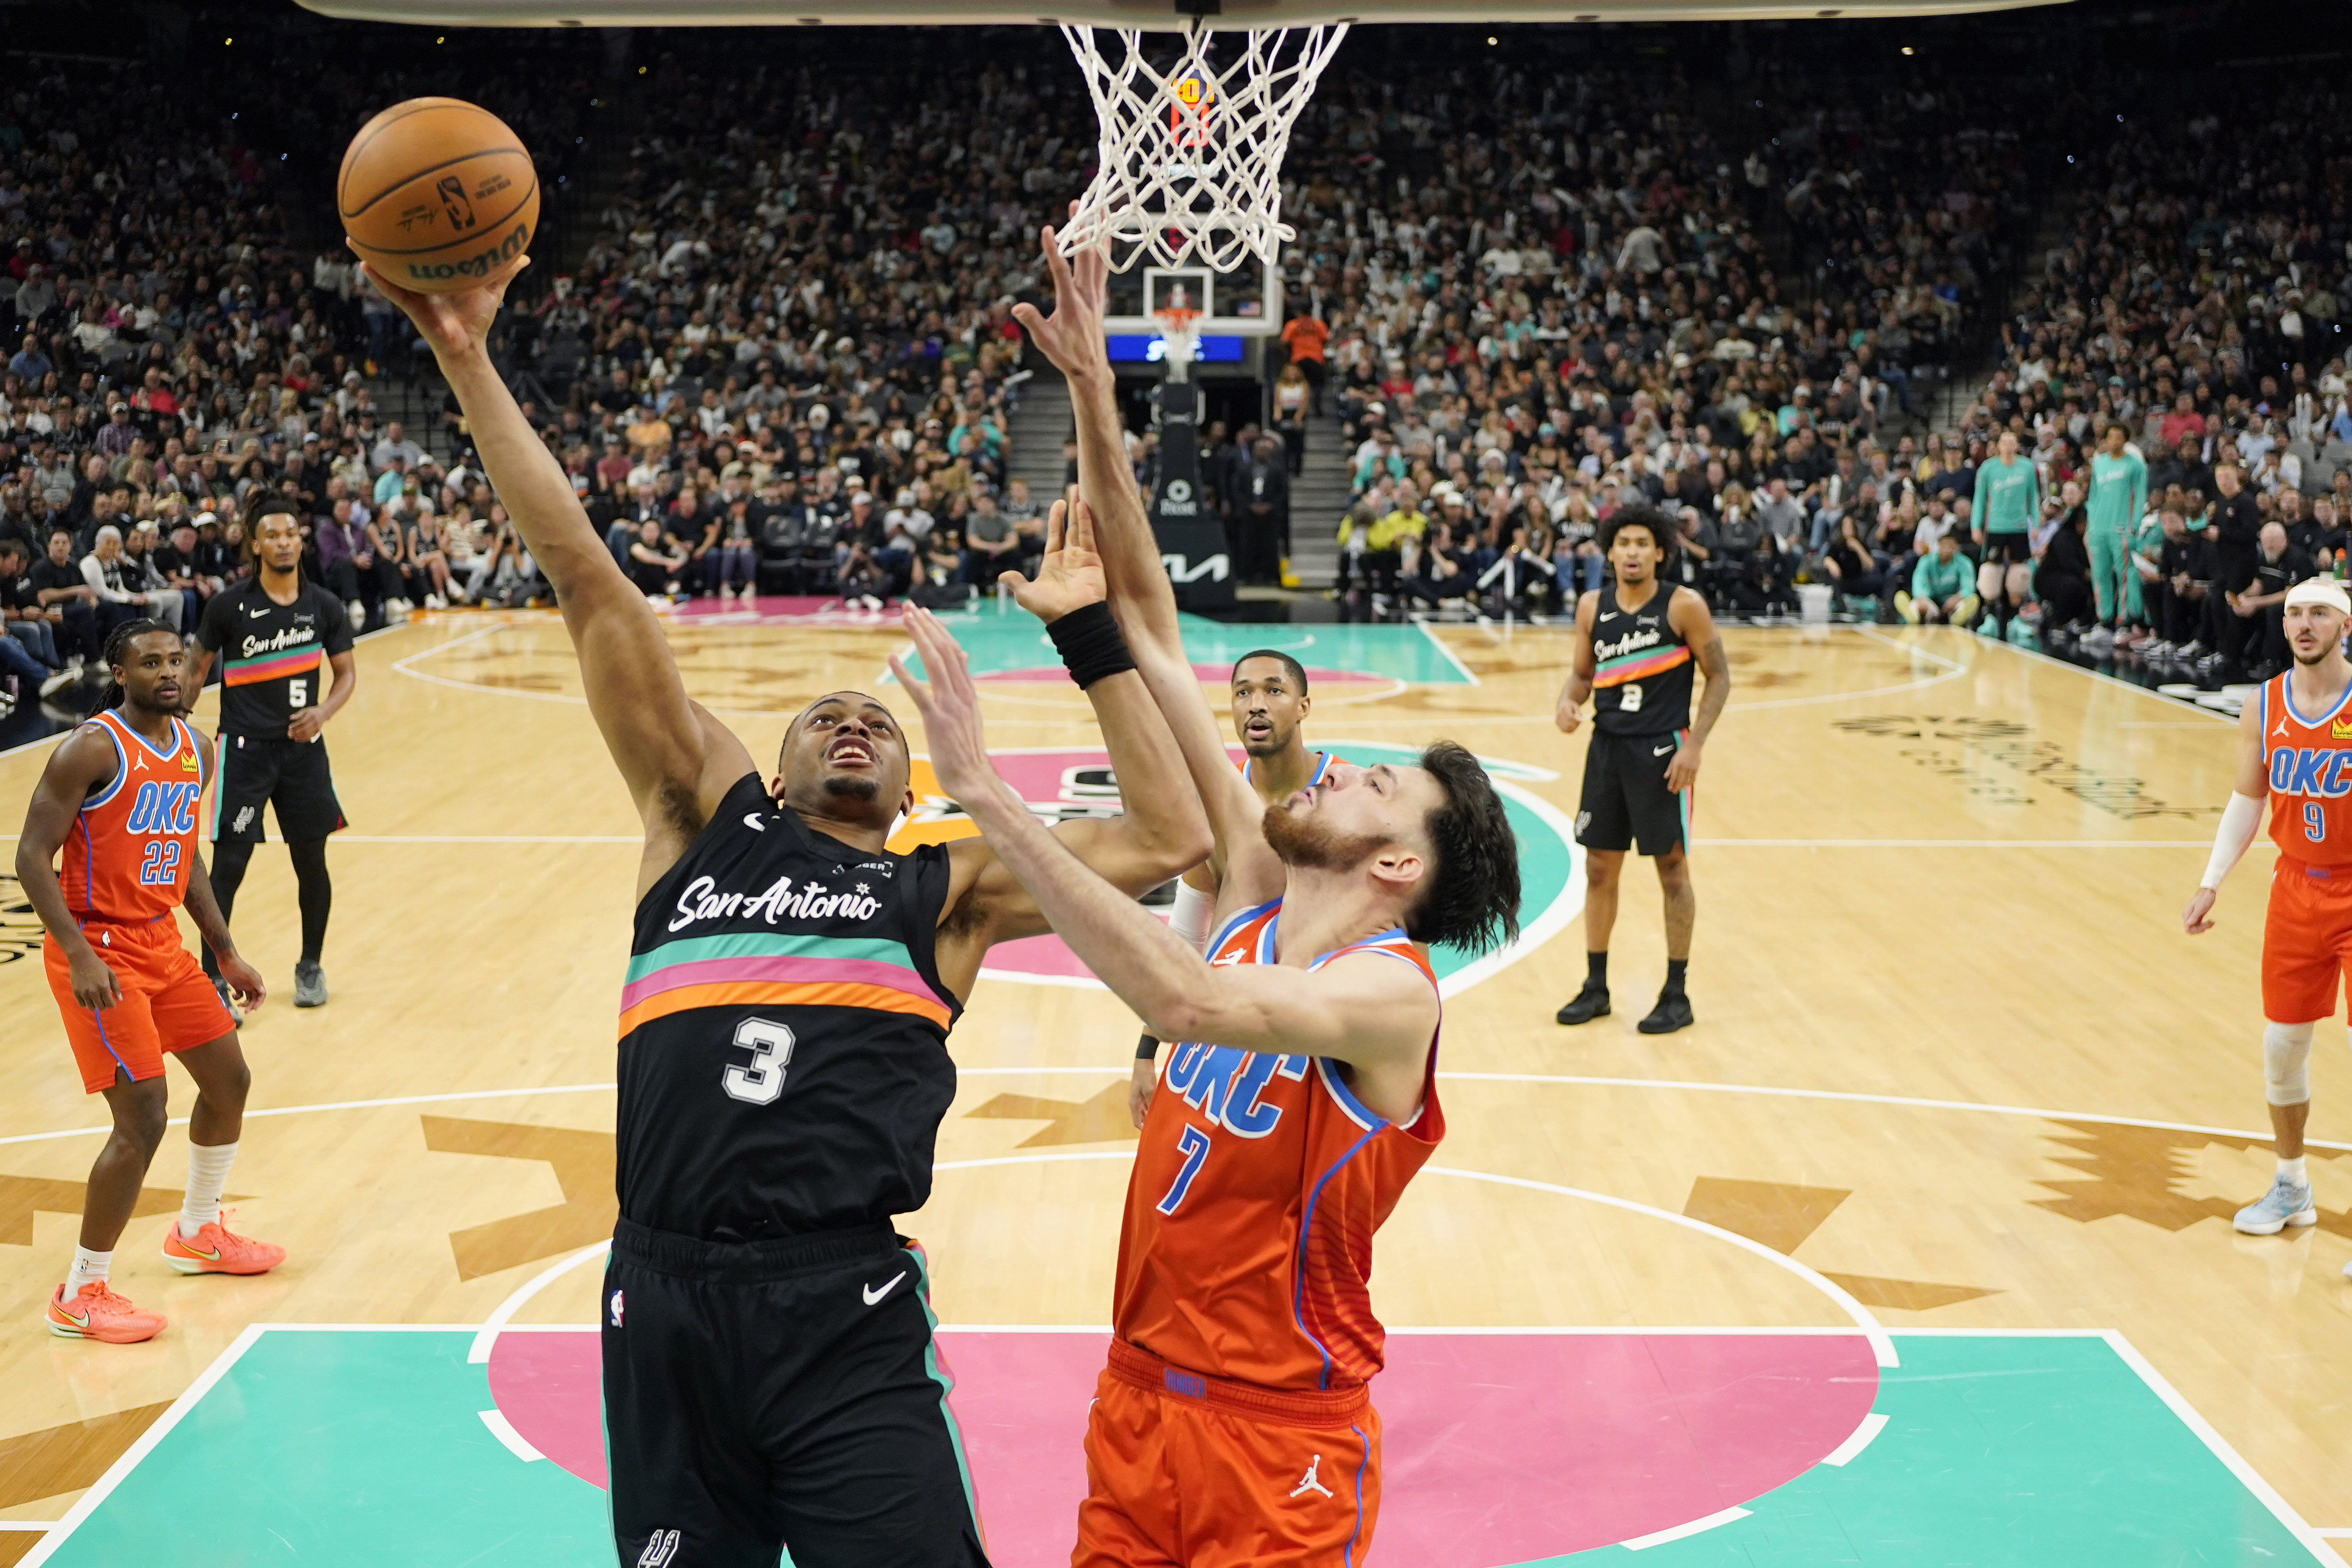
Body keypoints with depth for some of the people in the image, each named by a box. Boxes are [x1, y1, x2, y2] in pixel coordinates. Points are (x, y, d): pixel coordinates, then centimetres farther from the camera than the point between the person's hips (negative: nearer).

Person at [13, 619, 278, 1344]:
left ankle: (197, 1235, 40)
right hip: (98, 952, -8)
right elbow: (32, 857, -19)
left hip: (162, 943, 8)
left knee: (229, 1081, 17)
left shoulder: (195, 748, 7)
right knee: (143, 1119, -12)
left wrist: (226, 952, 17)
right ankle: (81, 1296, 2)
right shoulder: (93, 749, -18)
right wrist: (80, 955, -28)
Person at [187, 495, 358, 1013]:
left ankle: (311, 966, 28)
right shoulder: (230, 605, -8)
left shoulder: (324, 605, -1)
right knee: (228, 867, -6)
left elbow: (346, 673, 8)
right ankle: (211, 980, 1)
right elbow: (197, 669, 4)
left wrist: (323, 712, -11)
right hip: (244, 750, -3)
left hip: (303, 748, 3)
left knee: (312, 863, 9)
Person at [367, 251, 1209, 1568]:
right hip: (663, 1309, 2)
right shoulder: (711, 818, 15)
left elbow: (1170, 839, 4)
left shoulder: (947, 889, 13)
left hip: (848, 1326, -1)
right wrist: (469, 361, 7)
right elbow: (588, 581, 10)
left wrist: (1090, 634, 6)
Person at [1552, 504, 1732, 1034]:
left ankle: (1676, 995, 12)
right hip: (1607, 747, 5)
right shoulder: (1592, 607, 4)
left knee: (1672, 869, 3)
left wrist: (1695, 745, -14)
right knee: (1600, 867, 9)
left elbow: (1719, 677, -6)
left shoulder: (1684, 606, -10)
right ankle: (1595, 987, 21)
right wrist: (1567, 702, -9)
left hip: (1662, 751, -5)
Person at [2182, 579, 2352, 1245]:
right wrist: (2212, 883, 4)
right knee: (2282, 1045, 11)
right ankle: (2291, 1188, 31)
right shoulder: (2263, 707, 0)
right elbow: (2247, 799, 10)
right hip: (2296, 890, 5)